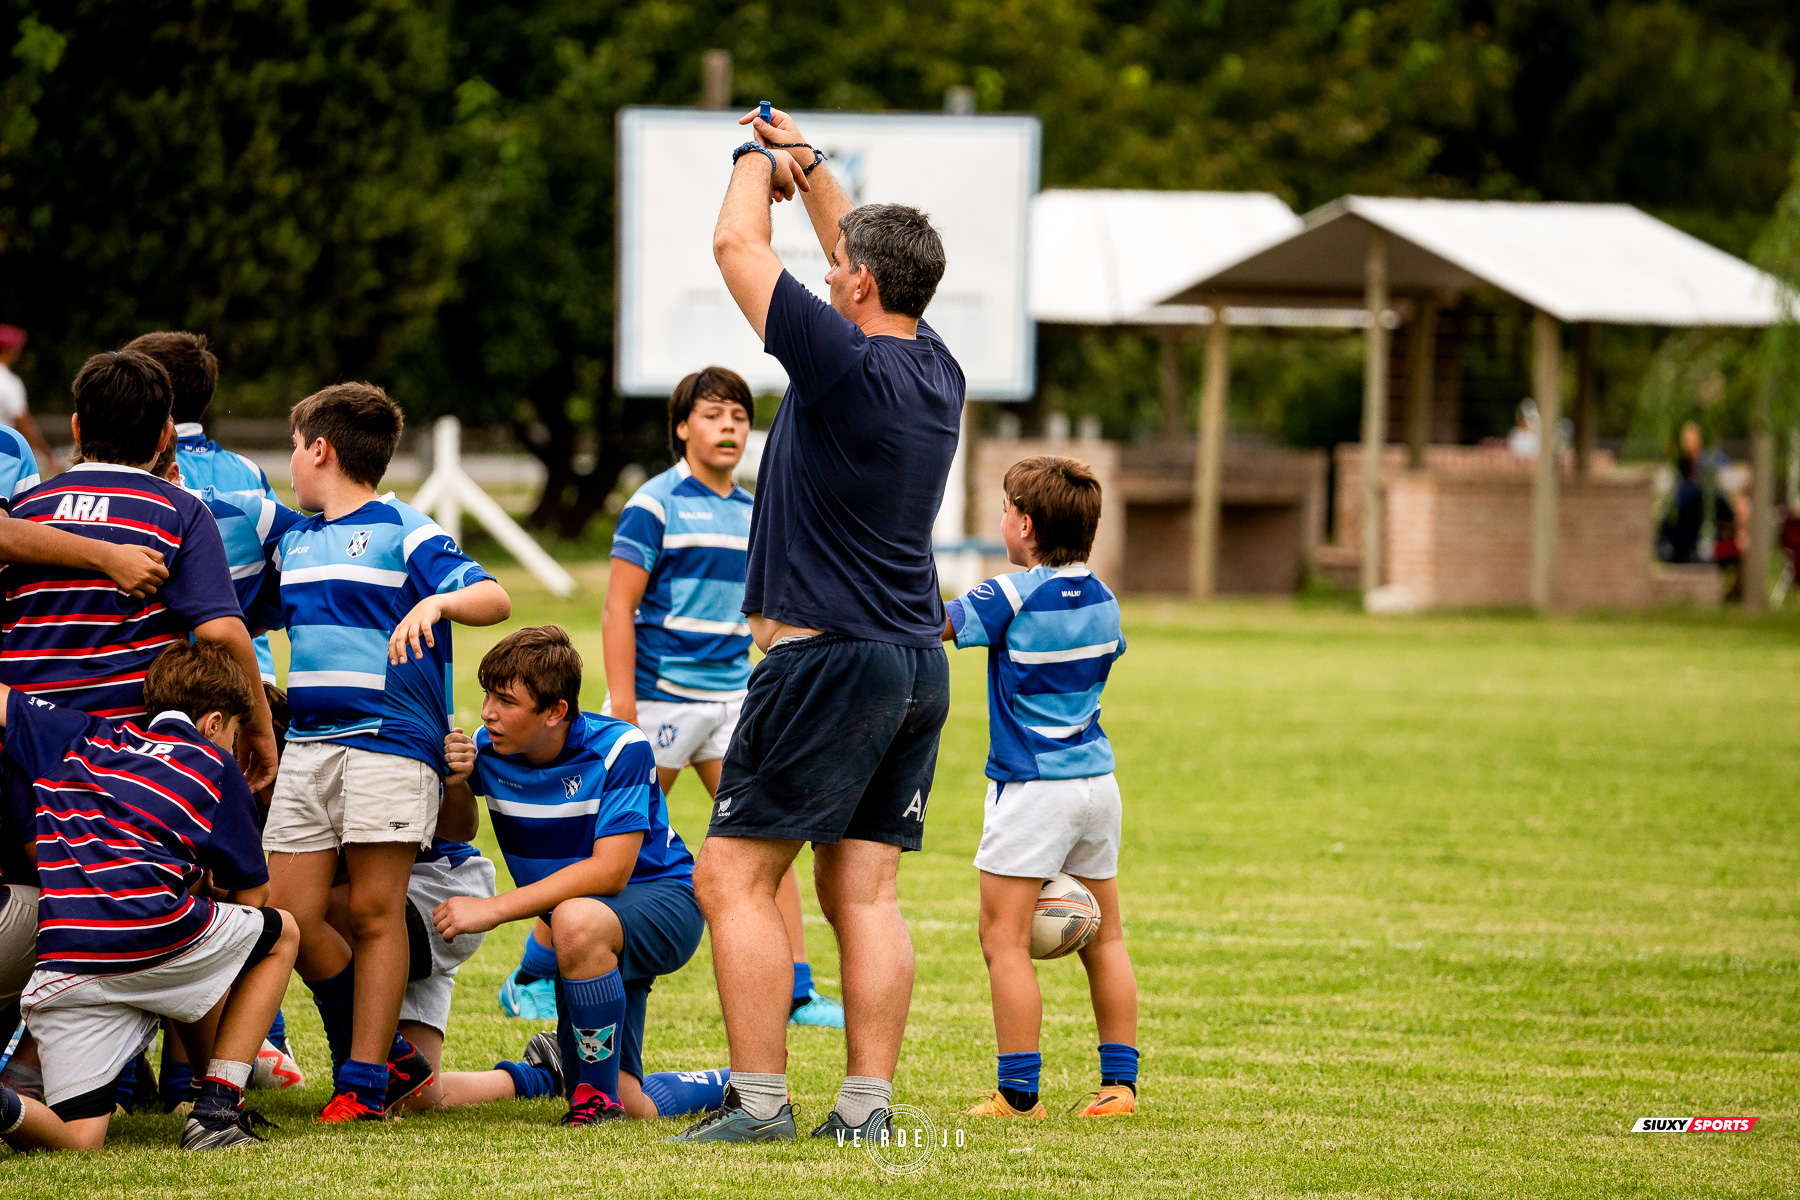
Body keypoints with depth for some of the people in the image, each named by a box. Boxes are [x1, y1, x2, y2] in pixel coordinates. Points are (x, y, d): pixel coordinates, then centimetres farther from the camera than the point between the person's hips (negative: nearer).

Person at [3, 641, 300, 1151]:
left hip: (54, 965, 3)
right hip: (148, 929, -3)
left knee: (76, 1138, 7)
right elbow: (251, 896, 23)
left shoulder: (82, 738, 24)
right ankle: (217, 1109, 16)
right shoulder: (218, 769, 16)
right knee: (282, 932, 27)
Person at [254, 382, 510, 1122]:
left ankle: (365, 1078, 1)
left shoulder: (405, 533, -2)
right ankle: (387, 1054, 14)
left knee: (374, 910, -4)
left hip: (390, 743, -7)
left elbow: (494, 599, -13)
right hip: (308, 746, 7)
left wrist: (437, 601, -32)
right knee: (291, 914, 0)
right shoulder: (292, 547, 19)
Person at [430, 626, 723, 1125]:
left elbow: (610, 871, -29)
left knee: (577, 920, -40)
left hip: (663, 901, -5)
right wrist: (453, 785, -16)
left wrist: (493, 909, -32)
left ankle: (598, 1091, -24)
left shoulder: (620, 748, -22)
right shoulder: (488, 750, -8)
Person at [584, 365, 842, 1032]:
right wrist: (621, 706, -16)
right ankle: (531, 979, 11)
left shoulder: (751, 512, 12)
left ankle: (796, 994, 2)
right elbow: (619, 608, -11)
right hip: (660, 696, -6)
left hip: (730, 696, 6)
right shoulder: (656, 504, -8)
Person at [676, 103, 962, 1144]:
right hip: (919, 664, 8)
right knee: (865, 892, 7)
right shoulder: (935, 370, 7)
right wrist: (807, 164, 30)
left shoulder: (845, 363, -15)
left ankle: (760, 1099, -9)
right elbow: (869, 251, 26)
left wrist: (761, 163, 11)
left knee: (737, 877, -3)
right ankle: (868, 1103, 2)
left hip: (827, 659, -8)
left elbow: (738, 244, -6)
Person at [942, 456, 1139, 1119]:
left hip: (1031, 786, -7)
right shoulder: (1101, 598, 6)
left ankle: (1019, 1091, -6)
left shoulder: (1011, 597, -13)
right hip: (1097, 779, 7)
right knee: (1104, 937, 14)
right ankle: (1119, 1083, 15)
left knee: (1005, 939, -3)